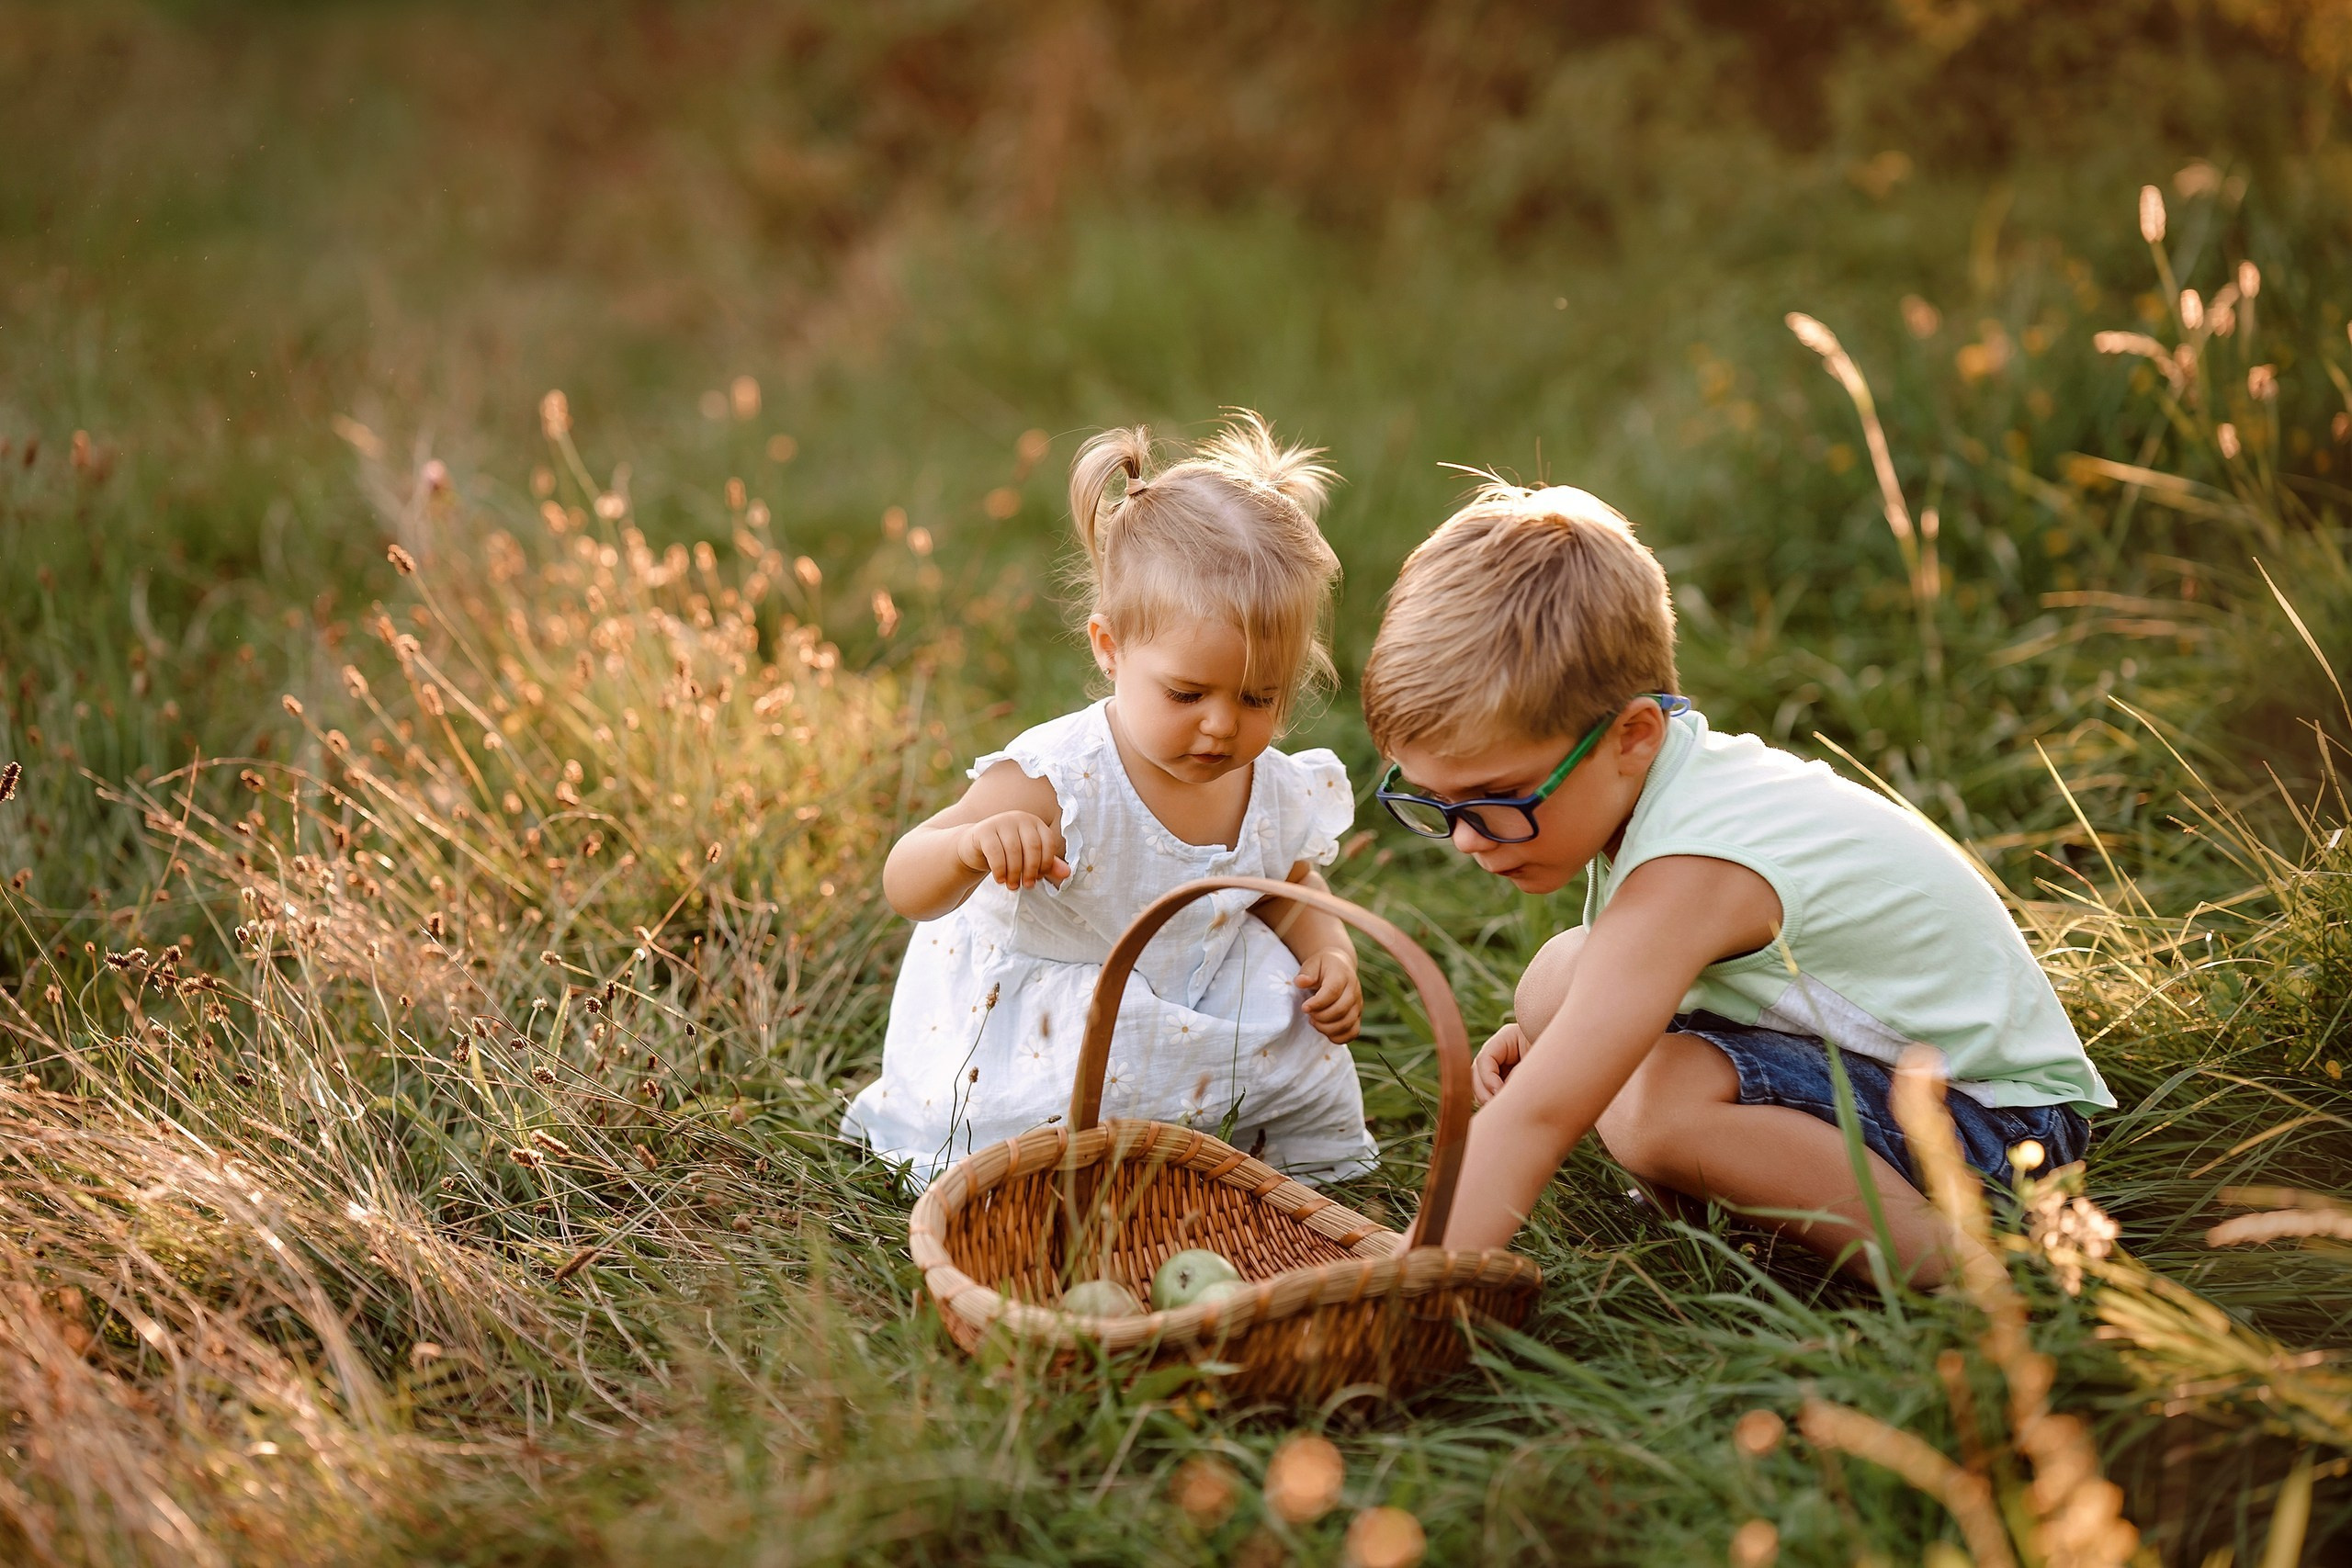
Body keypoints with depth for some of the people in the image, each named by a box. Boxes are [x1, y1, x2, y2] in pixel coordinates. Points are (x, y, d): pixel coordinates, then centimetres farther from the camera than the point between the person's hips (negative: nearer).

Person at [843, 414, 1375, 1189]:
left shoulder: (1279, 793, -10)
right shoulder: (1055, 782, -29)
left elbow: (1289, 891, 14)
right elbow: (905, 889, -30)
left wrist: (1332, 954, -7)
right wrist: (969, 847, -52)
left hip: (1174, 1004, 6)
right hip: (1023, 1019, -6)